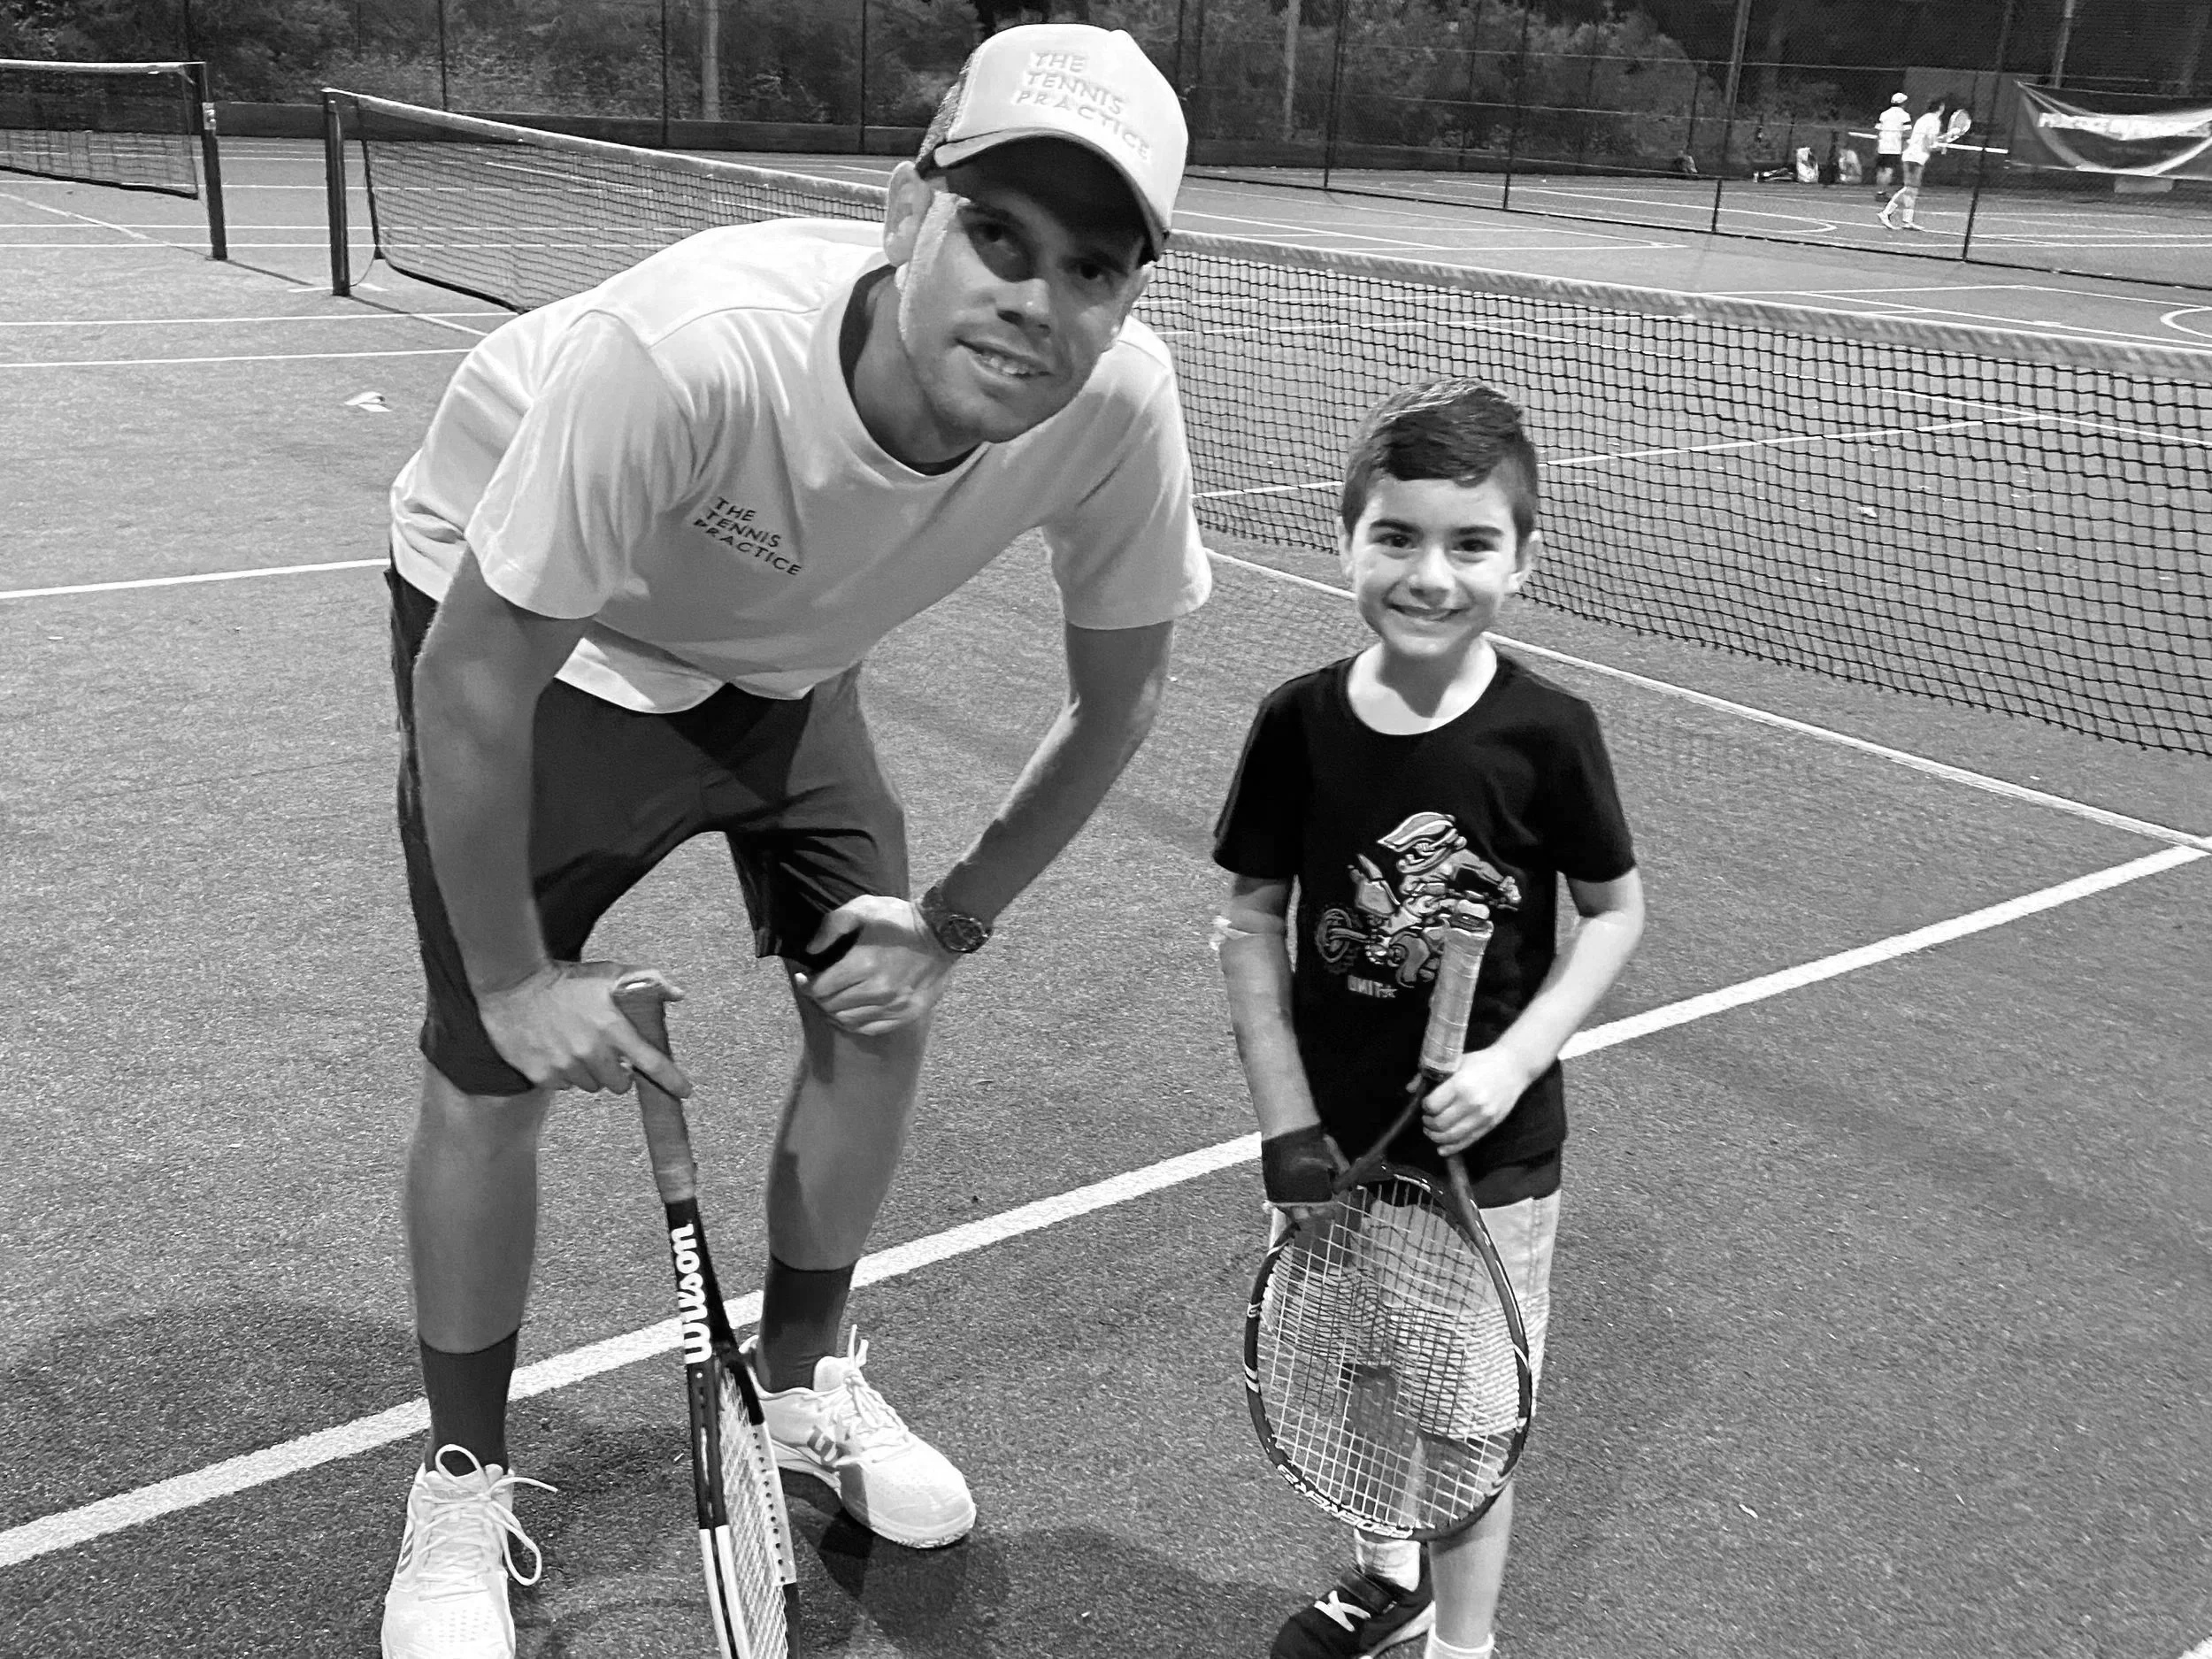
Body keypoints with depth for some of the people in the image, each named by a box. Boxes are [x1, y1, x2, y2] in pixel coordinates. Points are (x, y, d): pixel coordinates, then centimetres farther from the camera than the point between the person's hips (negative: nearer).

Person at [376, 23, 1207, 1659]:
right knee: (496, 1075, -5)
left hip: (783, 655, 4)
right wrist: (517, 978, -20)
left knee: (883, 1011, 3)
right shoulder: (688, 355, -42)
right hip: (533, 638, -4)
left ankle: (806, 1383, 31)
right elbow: (471, 682, -30)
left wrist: (954, 924, -6)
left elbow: (1116, 696, -9)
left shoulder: (1120, 398, -28)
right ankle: (463, 1484, 22)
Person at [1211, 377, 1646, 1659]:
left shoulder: (1546, 733, -14)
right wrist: (1290, 1128, -6)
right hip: (1337, 1136, 3)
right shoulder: (1301, 722, -9)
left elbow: (1618, 909, -2)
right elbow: (1252, 922, -2)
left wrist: (1514, 1061, -14)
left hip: (1492, 1148, -2)